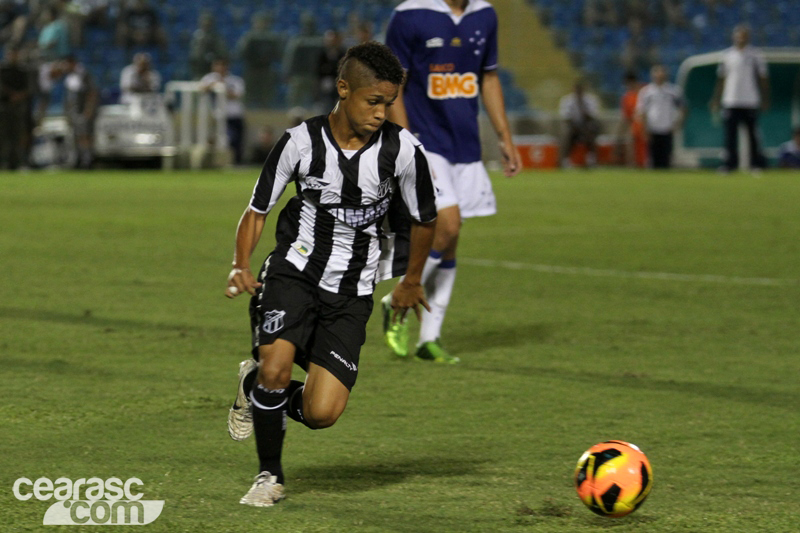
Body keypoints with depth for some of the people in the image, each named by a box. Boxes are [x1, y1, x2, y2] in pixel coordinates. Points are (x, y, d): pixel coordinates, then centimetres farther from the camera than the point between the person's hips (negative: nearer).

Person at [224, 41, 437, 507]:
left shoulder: (403, 150, -9)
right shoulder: (302, 141, -8)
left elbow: (425, 220, 8)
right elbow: (258, 210, 3)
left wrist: (412, 282, 20)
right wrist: (242, 267, -13)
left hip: (351, 294, 1)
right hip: (294, 272, -1)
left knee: (322, 413, -13)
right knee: (276, 364, -27)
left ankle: (258, 391, 22)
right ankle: (270, 476, -2)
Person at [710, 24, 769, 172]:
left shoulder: (755, 53, 4)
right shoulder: (727, 54, 9)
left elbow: (763, 77, 6)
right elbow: (721, 78, 14)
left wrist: (765, 99, 0)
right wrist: (716, 99, 9)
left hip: (750, 101, -2)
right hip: (730, 101, 2)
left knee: (753, 134, -1)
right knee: (730, 133, -3)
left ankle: (757, 162, 8)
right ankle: (730, 163, 1)